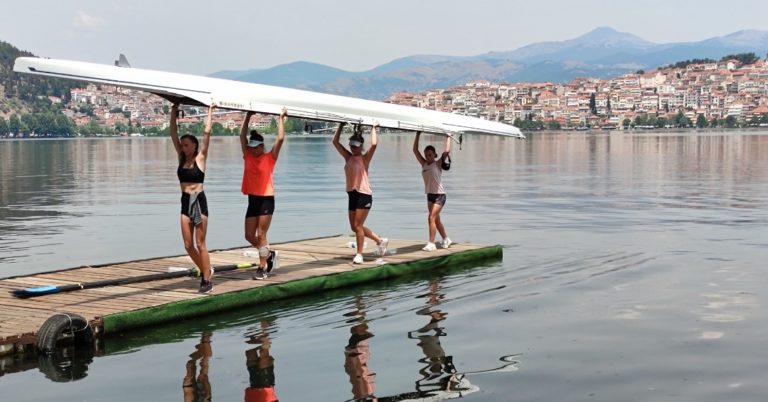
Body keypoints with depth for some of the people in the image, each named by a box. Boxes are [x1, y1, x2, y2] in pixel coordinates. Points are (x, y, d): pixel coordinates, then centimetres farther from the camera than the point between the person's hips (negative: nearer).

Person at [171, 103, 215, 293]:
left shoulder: (200, 158, -3)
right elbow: (173, 134, 8)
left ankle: (207, 280, 1)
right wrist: (174, 113, 8)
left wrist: (210, 112, -3)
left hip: (199, 201, -5)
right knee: (188, 245, 6)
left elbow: (207, 133, -8)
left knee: (200, 244, -4)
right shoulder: (181, 158, 9)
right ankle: (205, 270, 26)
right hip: (185, 202, 5)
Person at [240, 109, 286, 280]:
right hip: (252, 199, 5)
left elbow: (280, 138, -12)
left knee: (261, 235, -6)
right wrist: (248, 116, 7)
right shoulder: (248, 155, 8)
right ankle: (269, 254, 28)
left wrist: (281, 118, -5)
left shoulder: (270, 157, -4)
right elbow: (242, 135, 7)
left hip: (266, 199, -5)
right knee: (249, 236, 7)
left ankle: (262, 268, 2)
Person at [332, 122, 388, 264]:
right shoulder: (348, 157, 10)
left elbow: (374, 144, -22)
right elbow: (335, 142, 10)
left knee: (357, 225, -7)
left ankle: (359, 254, 2)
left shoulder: (364, 158, -6)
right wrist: (341, 126, 8)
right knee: (355, 227, 11)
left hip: (364, 195, -7)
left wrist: (374, 128, -10)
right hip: (352, 195, 7)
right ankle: (381, 240, 26)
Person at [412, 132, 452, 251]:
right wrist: (418, 135, 2)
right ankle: (446, 239, 33)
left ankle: (431, 244, -17)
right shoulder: (424, 164, 5)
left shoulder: (438, 164, -8)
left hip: (439, 195, -7)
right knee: (436, 220, 15)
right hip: (430, 195, 7)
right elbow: (415, 150, 4)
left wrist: (448, 138, -9)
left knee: (431, 218, -17)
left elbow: (447, 151, -20)